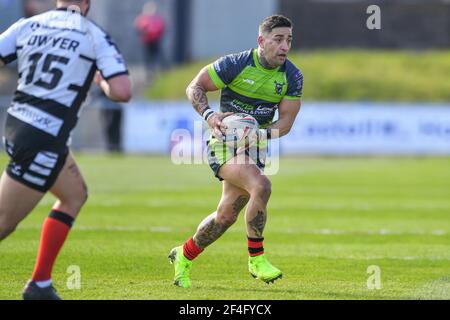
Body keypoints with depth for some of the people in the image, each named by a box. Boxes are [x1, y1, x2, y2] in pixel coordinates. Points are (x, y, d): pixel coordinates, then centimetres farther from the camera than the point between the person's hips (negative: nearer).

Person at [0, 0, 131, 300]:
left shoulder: (28, 25, 7)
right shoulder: (97, 37, -5)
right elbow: (122, 92, -11)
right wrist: (102, 81, 9)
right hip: (44, 142, -7)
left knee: (75, 195, 24)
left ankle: (41, 285, 20)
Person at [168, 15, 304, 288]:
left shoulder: (293, 77, -3)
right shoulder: (236, 64, -15)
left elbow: (286, 121, -2)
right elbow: (195, 86, -6)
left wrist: (261, 134, -21)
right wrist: (209, 115, -23)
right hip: (224, 141, -6)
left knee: (227, 216, 10)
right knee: (261, 186, -30)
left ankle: (183, 256, 33)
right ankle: (256, 258, -18)